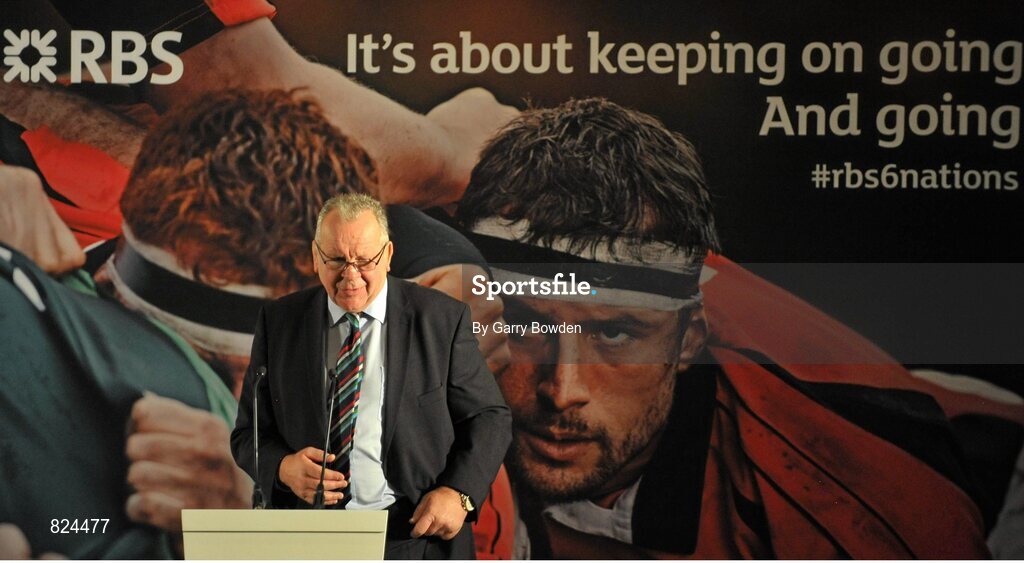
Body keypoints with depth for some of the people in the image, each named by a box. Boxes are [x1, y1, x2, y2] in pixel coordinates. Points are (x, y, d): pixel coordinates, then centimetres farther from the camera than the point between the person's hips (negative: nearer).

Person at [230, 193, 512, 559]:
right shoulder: (279, 322, 9)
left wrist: (459, 493, -8)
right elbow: (249, 432, 12)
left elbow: (489, 418, 8)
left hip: (417, 532, -1)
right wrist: (284, 467, -10)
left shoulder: (442, 319, 4)